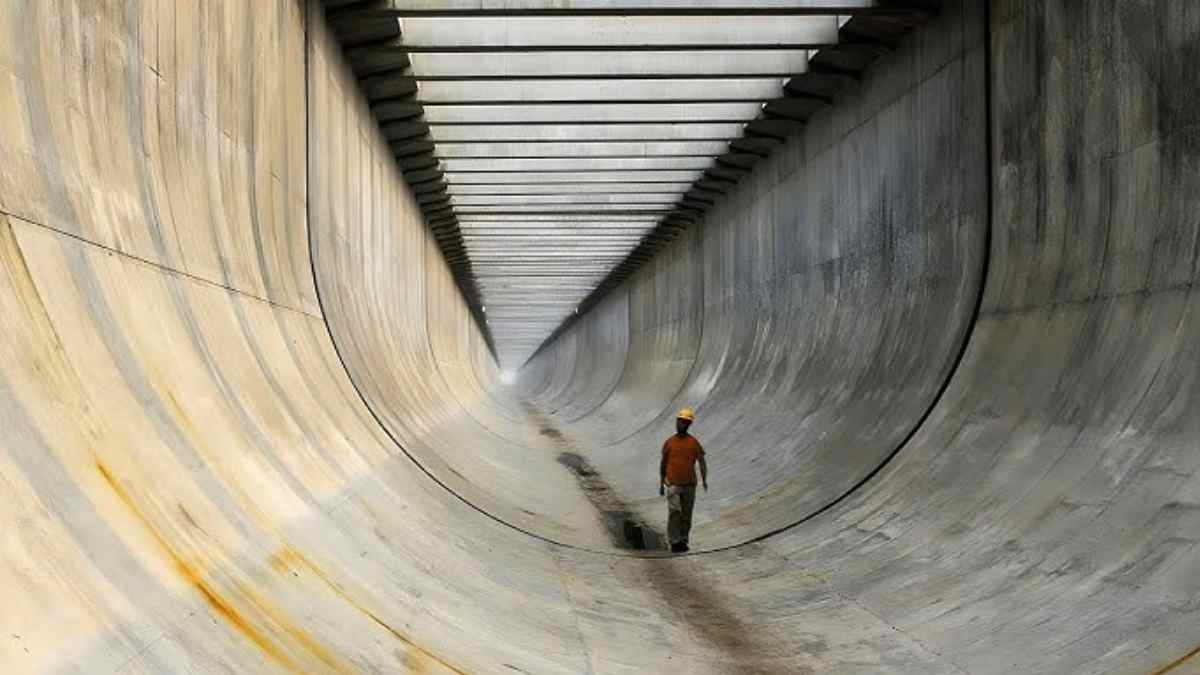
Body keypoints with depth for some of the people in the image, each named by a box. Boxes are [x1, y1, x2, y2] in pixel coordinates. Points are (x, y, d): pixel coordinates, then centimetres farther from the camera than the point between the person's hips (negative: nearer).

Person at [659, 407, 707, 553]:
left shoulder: (693, 443, 2)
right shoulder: (669, 442, 3)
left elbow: (702, 462, -4)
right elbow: (663, 464, 10)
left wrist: (704, 480, -19)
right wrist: (661, 484, 9)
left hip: (689, 484, 1)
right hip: (673, 484, -1)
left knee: (686, 515, 7)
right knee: (674, 512, -14)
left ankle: (683, 540, 20)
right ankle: (674, 542, -14)